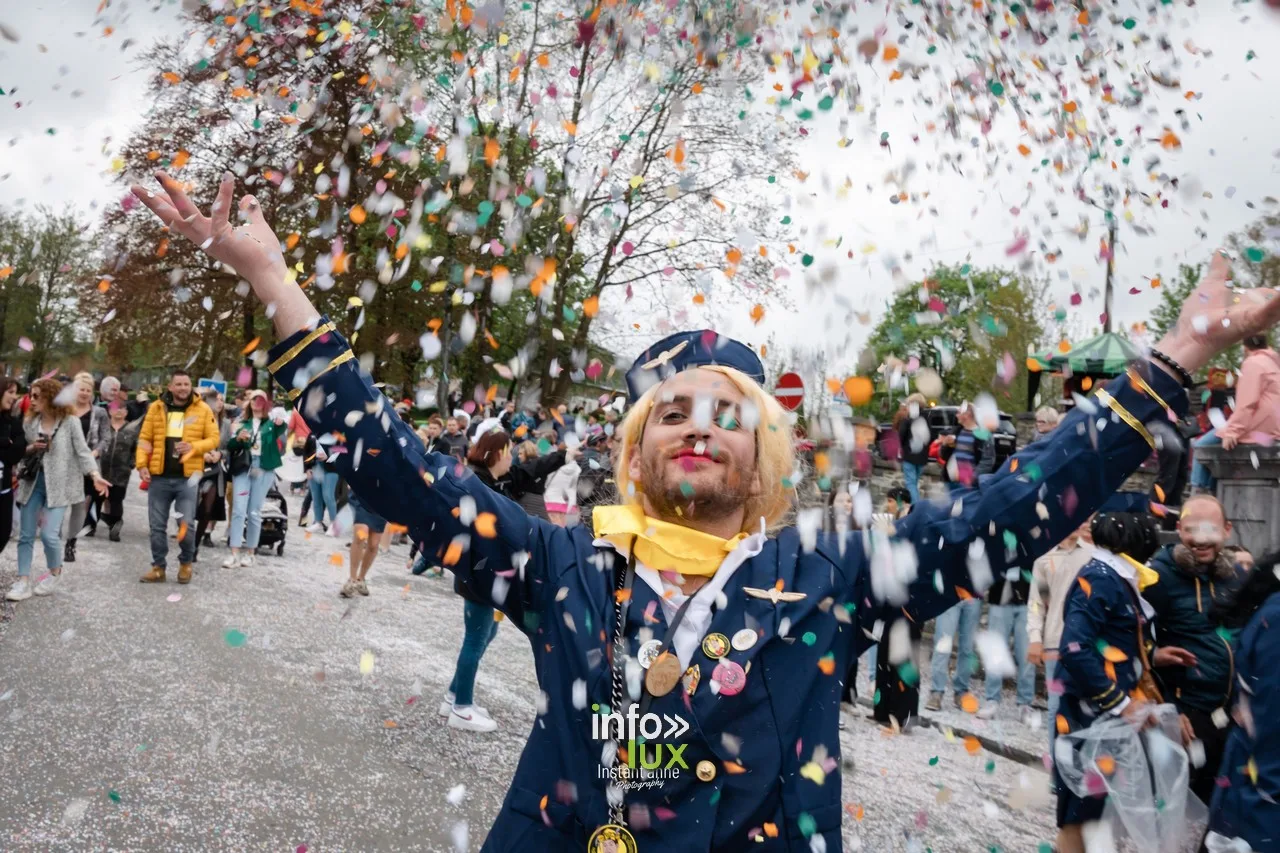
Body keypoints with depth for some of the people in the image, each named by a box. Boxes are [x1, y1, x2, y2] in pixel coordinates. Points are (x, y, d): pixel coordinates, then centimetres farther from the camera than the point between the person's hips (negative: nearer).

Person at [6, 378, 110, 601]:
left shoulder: (70, 422, -6)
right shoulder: (30, 422, 7)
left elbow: (82, 450, -10)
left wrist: (94, 475, -23)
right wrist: (30, 448, -9)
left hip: (58, 484, -5)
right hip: (32, 481, 5)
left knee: (49, 533, -11)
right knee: (26, 534, 5)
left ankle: (54, 572, 15)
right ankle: (23, 582, 11)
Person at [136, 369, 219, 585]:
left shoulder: (202, 409, 1)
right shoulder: (156, 408, 5)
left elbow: (213, 439, 0)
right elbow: (144, 438, 6)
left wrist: (193, 446, -17)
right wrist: (142, 465, -4)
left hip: (187, 477, -2)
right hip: (159, 476, 2)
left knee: (186, 524, -2)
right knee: (157, 525, 8)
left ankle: (185, 563, 20)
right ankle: (158, 567, 20)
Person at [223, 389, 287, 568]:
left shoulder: (271, 421, 5)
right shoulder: (242, 422, 13)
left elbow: (280, 432, -19)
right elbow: (230, 446, 9)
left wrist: (281, 423, -42)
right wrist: (238, 438, -13)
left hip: (263, 469, -1)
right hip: (242, 468, 2)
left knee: (254, 513, 4)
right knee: (238, 511, -3)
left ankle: (250, 552, 13)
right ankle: (235, 553, -4)